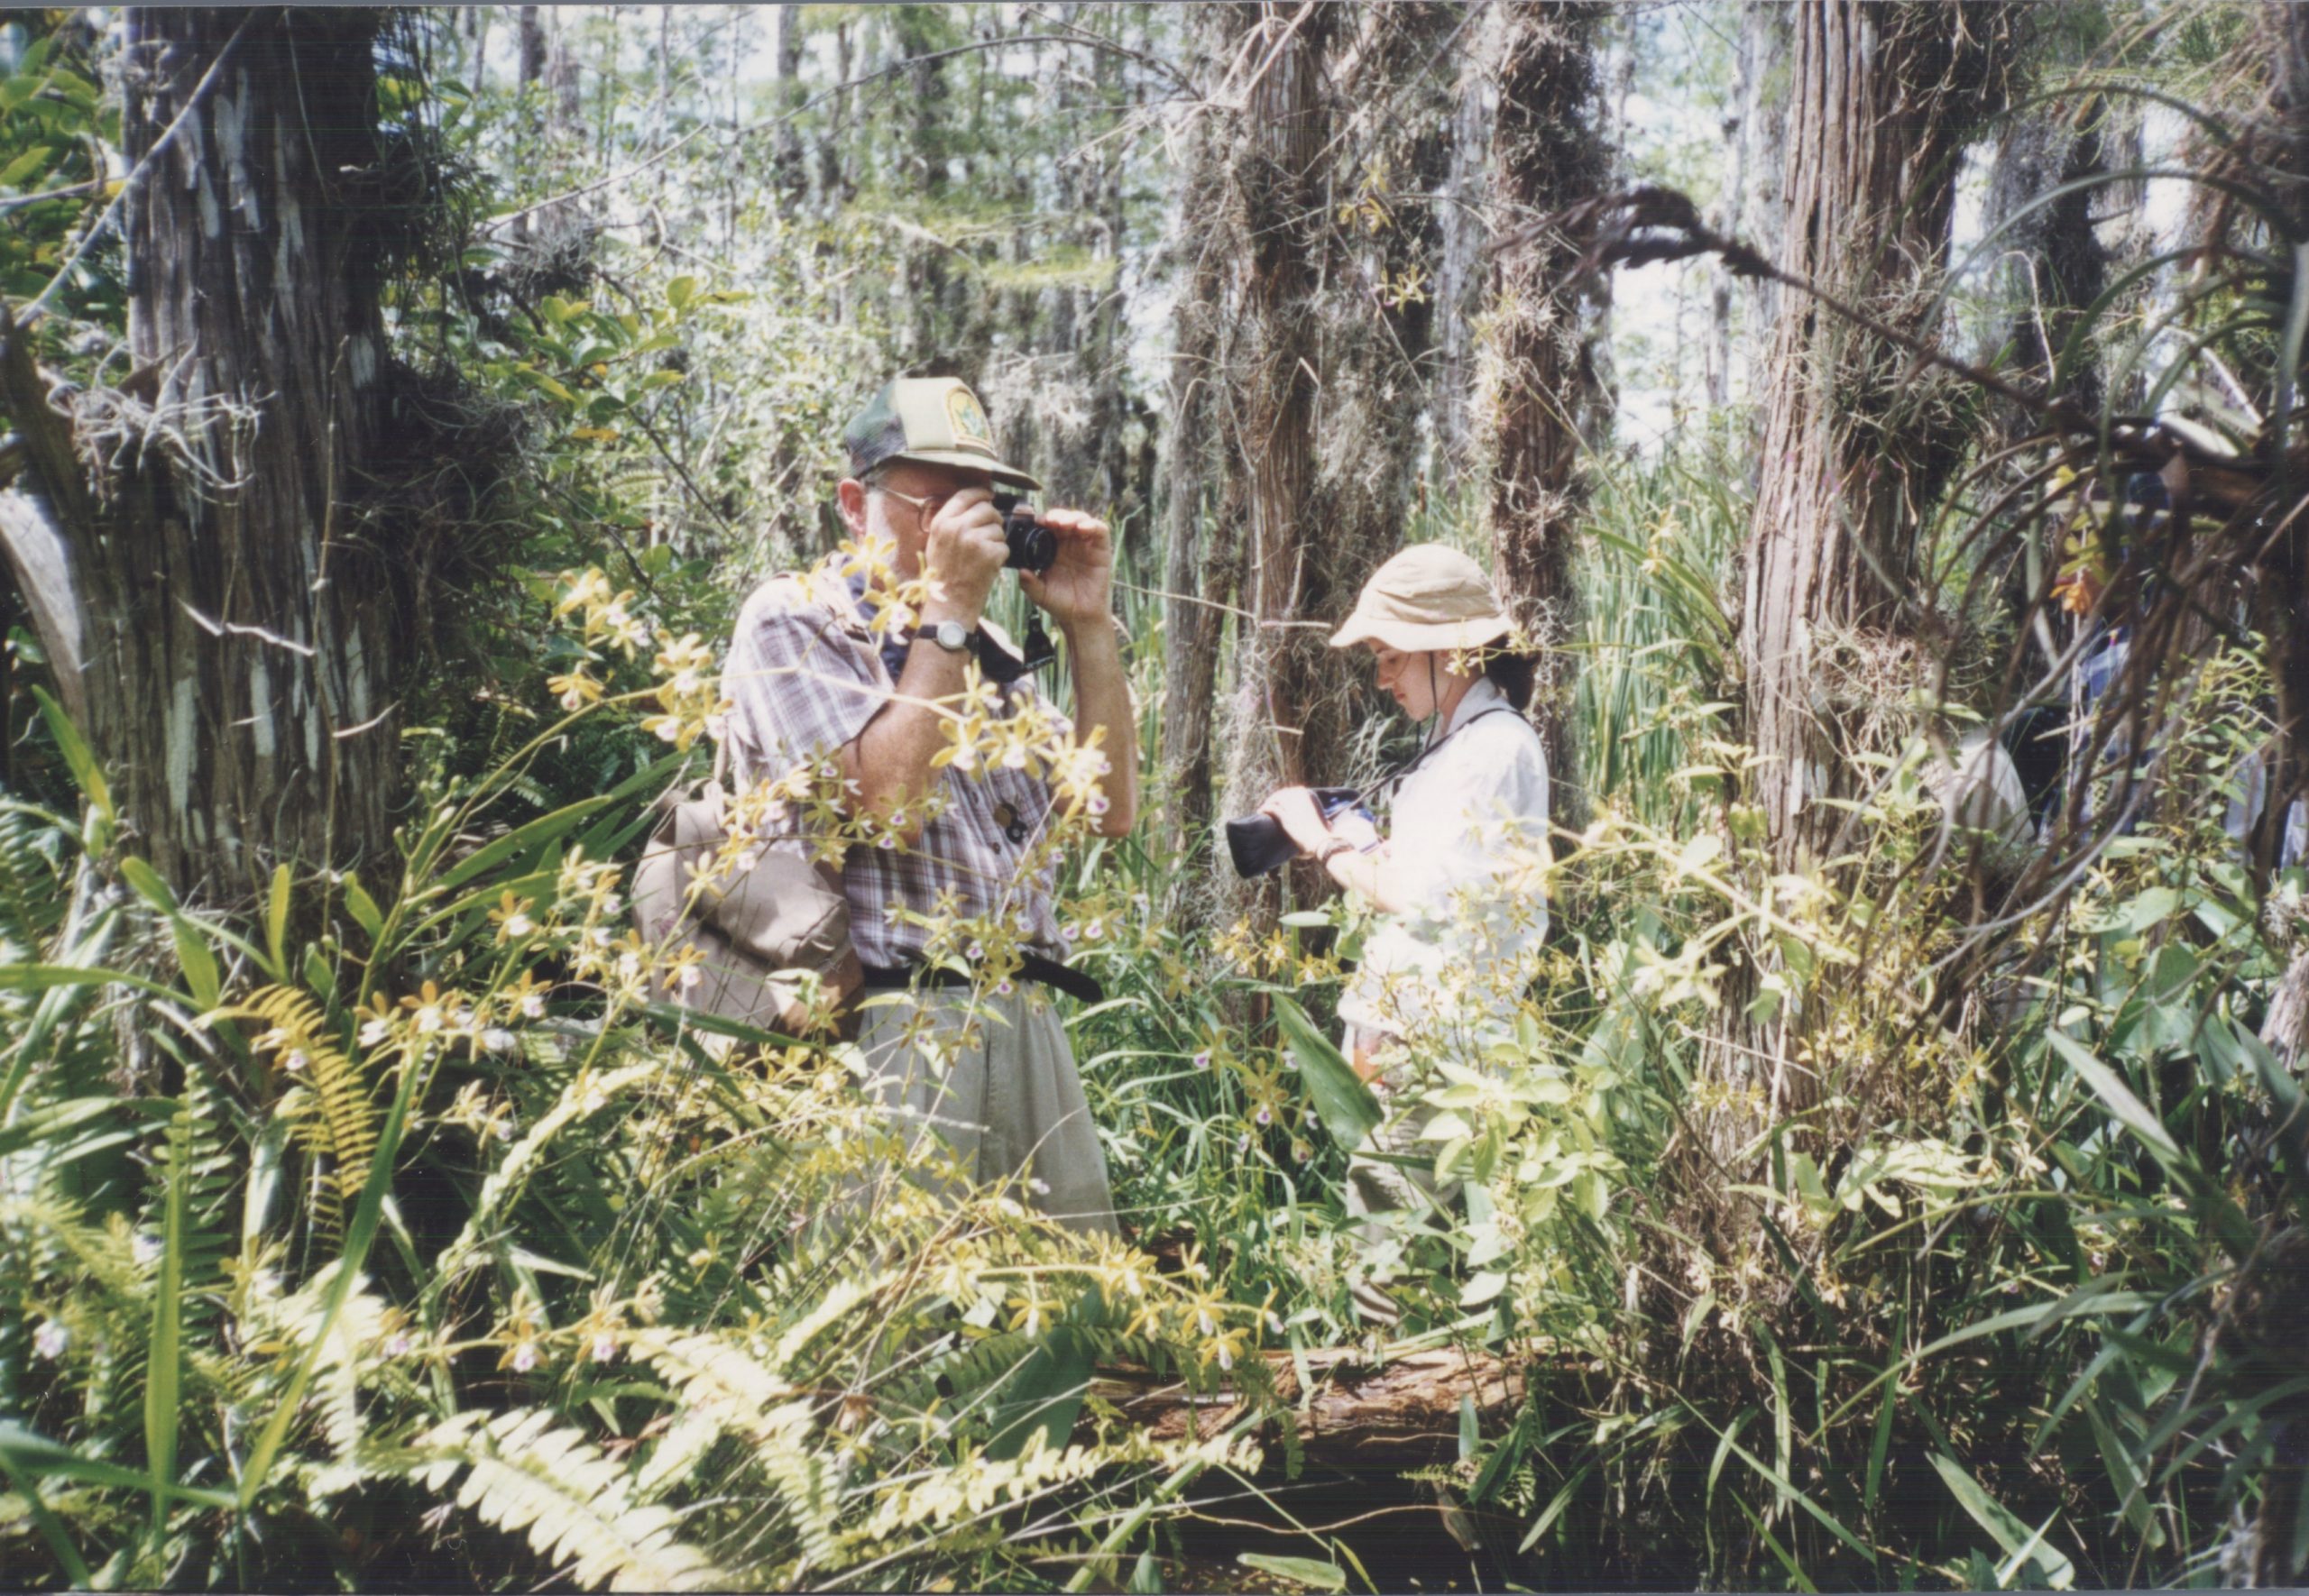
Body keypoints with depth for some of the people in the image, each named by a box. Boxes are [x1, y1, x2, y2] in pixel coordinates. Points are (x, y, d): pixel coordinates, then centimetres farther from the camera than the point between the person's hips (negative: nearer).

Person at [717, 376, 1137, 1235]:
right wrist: (946, 609, -10)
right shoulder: (794, 620, 1)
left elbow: (1110, 808, 13)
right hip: (890, 1028, -6)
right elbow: (886, 802, -15)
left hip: (1028, 1026, 6)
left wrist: (1088, 626, 7)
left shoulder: (988, 650, 20)